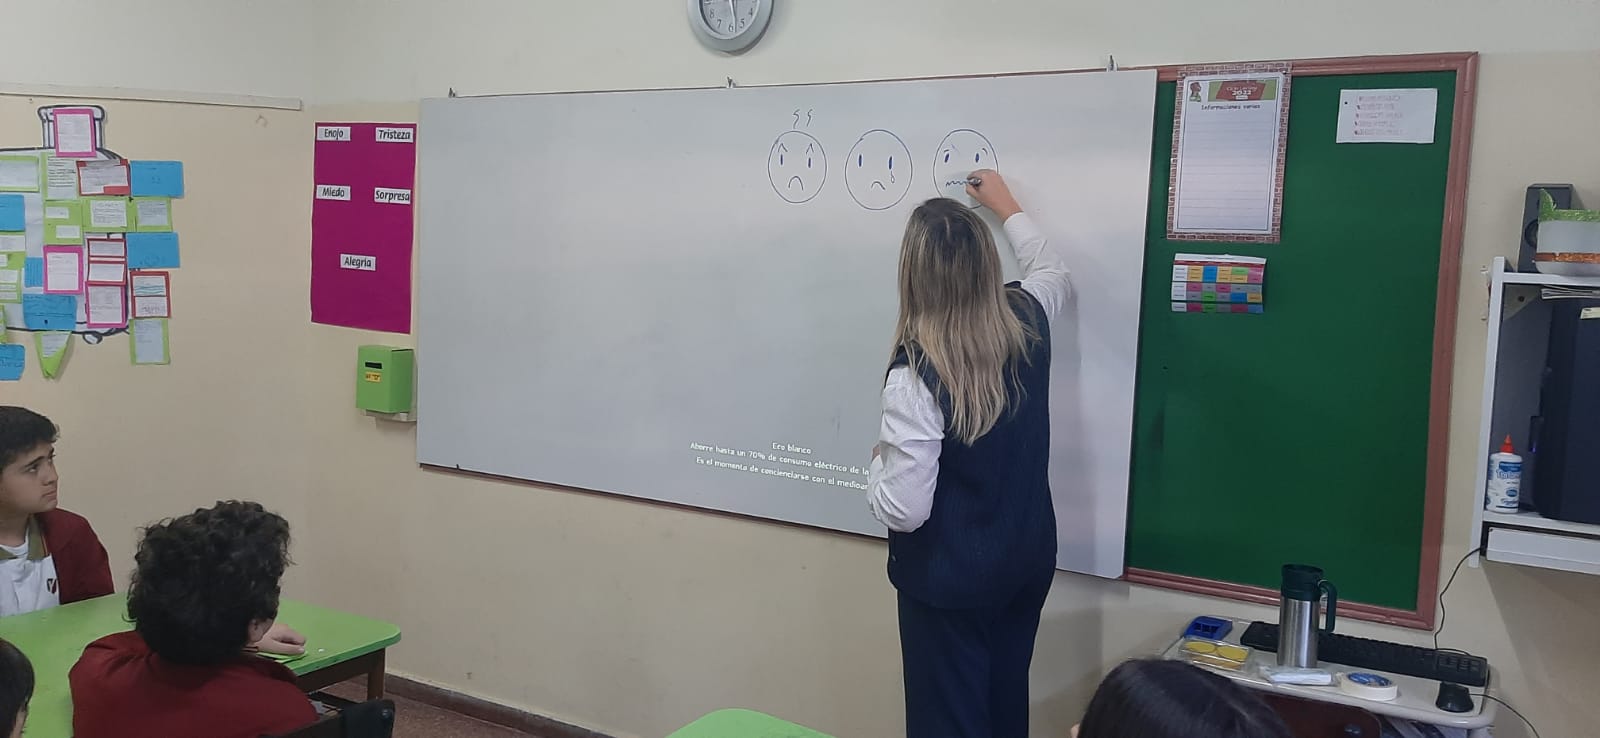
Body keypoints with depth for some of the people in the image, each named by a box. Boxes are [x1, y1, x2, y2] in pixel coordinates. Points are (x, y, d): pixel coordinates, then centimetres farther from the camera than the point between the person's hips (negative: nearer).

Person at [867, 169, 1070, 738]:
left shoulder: (915, 375, -27)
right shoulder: (1027, 322, -9)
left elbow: (903, 511, -23)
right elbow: (1053, 273, 18)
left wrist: (879, 461, -4)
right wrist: (1008, 208, 29)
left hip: (950, 581, -6)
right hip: (1029, 559, 6)